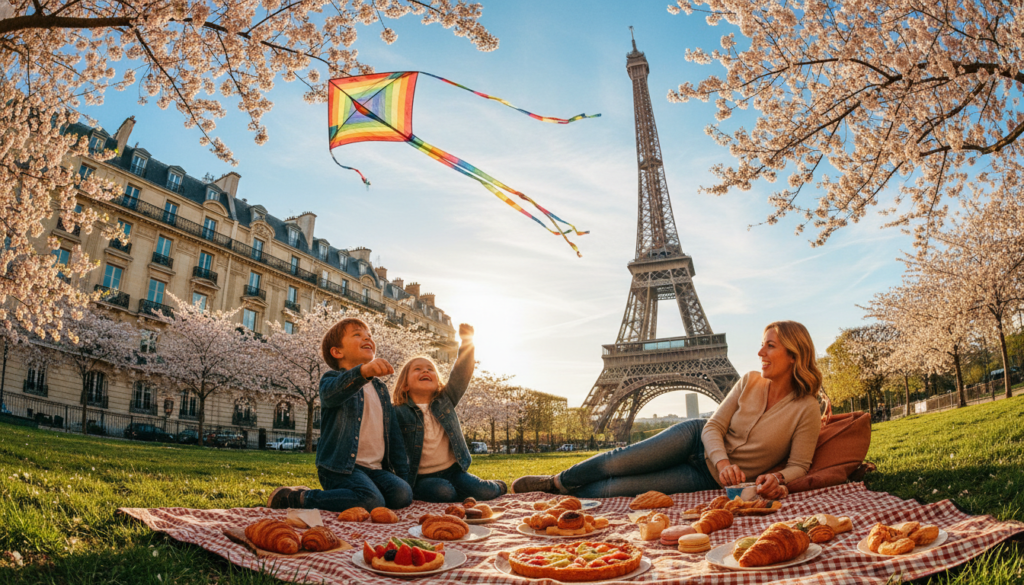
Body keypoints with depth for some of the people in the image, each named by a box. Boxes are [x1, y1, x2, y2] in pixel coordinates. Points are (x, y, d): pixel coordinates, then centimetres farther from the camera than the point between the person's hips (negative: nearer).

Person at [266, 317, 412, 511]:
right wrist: (362, 372, -47)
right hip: (341, 466, -6)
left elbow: (393, 433, 22)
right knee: (371, 501, -31)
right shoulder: (332, 379, 1)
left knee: (403, 494, -20)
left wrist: (403, 473, 15)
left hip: (376, 468, 6)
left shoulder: (381, 389, 21)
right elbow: (332, 393, -27)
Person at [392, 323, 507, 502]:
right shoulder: (399, 413, -5)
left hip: (453, 470, 3)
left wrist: (467, 343, -20)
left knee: (484, 492, -14)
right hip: (422, 478, -3)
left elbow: (460, 375, -7)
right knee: (445, 492, -33)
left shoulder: (445, 402, 5)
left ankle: (497, 486, 18)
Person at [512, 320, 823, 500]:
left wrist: (776, 478, -29)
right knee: (617, 463, -15)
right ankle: (556, 482, 12)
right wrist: (723, 461, -24)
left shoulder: (806, 408, -12)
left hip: (709, 478, -2)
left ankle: (565, 493, 11)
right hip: (697, 439, 3)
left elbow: (798, 465, -7)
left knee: (615, 489, -15)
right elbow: (713, 426, -5)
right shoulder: (749, 382, -3)